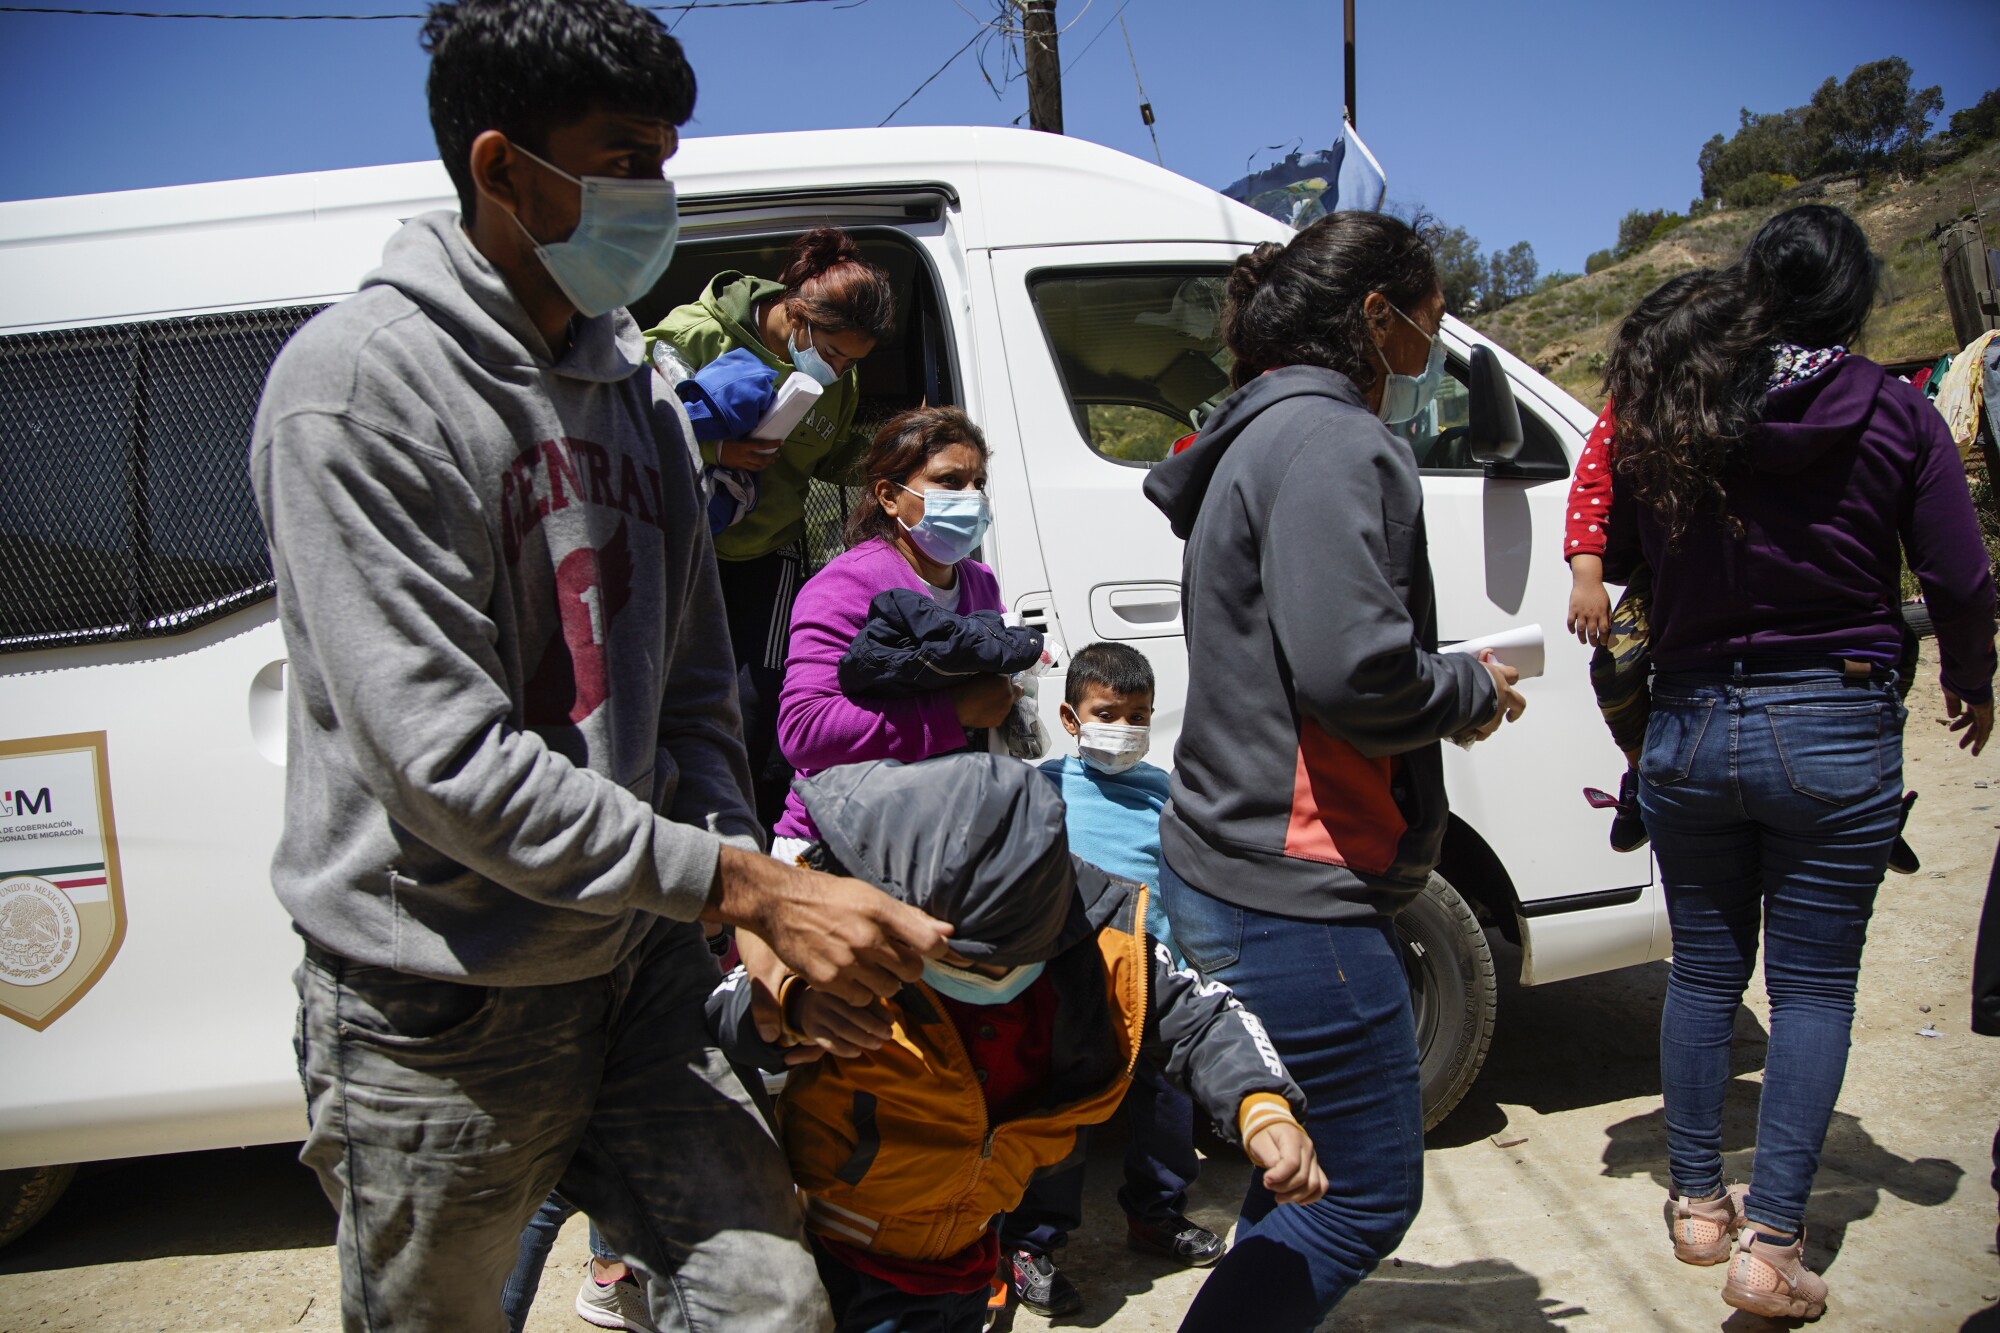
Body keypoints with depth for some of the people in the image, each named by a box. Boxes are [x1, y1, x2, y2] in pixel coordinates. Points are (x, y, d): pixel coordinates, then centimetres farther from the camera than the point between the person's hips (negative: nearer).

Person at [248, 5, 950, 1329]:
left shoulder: (633, 384, 7)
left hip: (640, 971, 6)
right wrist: (742, 882, -23)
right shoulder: (360, 383, -15)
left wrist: (745, 869, -5)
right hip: (442, 1014, -5)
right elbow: (445, 755, -22)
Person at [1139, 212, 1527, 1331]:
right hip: (1294, 896, -11)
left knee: (1305, 1172, 23)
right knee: (1367, 1197, 2)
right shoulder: (1330, 440, -14)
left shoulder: (1266, 438, 19)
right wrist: (1474, 692, -6)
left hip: (1232, 873, 11)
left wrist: (1450, 680, 14)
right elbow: (1352, 670, -25)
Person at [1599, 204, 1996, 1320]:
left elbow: (1617, 556, 7)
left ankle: (1699, 1202, 27)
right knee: (1814, 985, 7)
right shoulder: (1894, 413, -5)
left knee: (1704, 970, 15)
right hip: (1834, 730, -2)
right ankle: (1771, 1243, 7)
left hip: (1691, 726, 2)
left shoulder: (1669, 404, 0)